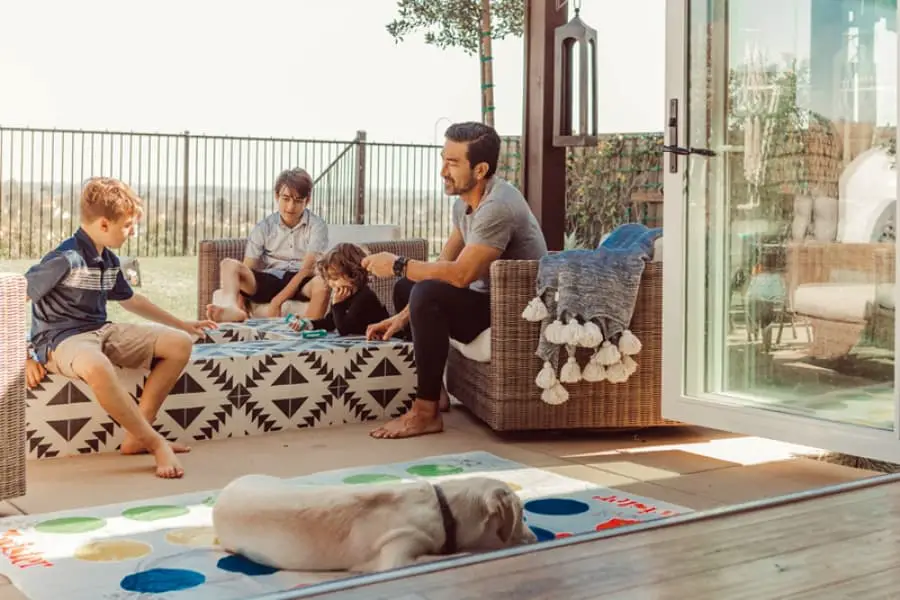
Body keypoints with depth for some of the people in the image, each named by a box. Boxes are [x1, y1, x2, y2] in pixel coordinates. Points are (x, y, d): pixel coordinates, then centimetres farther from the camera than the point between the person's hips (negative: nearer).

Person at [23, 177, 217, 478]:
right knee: (97, 367, -44)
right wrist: (24, 357, -16)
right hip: (63, 340, -8)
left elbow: (130, 300, 28)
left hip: (103, 331, 9)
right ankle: (156, 443, -25)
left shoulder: (109, 261, 10)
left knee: (180, 344, -5)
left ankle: (137, 436, -9)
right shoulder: (65, 258, -17)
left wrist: (182, 324, 32)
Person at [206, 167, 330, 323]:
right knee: (229, 265, -22)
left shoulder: (317, 226, -2)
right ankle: (232, 307, -51)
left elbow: (308, 268, -13)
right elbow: (247, 268, 1)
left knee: (323, 282, -37)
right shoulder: (264, 227, 7)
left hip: (300, 284, -3)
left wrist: (277, 301, -22)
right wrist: (239, 298, -19)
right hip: (267, 282, 3)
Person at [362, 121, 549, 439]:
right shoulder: (465, 202, 5)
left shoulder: (497, 207, -25)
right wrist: (403, 316, -1)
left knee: (428, 294, -29)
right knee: (406, 287, 15)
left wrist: (397, 265, -20)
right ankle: (424, 387, 15)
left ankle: (426, 411, -19)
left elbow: (460, 274, -32)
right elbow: (443, 265, 7)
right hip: (487, 299, 10)